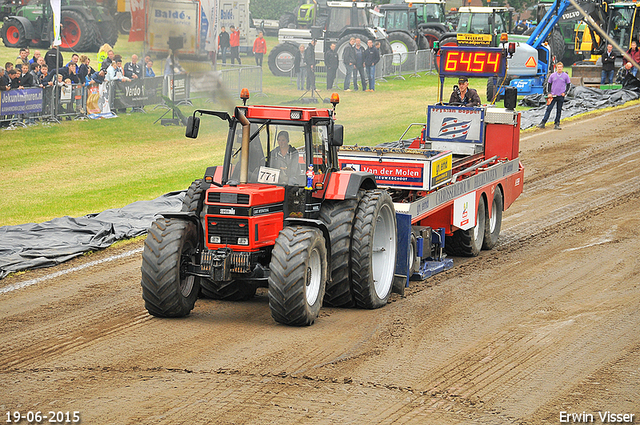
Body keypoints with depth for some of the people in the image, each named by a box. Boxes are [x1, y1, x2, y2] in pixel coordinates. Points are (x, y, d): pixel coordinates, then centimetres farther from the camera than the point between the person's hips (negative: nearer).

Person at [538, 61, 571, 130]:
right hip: (553, 96, 0)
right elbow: (549, 84, 11)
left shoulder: (566, 76, 2)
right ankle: (543, 123, -5)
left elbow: (568, 85, 10)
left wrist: (565, 92, -2)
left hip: (561, 96, 0)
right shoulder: (552, 75, 3)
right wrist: (549, 93, 1)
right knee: (548, 109, -4)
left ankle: (557, 124, 10)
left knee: (559, 110, 4)